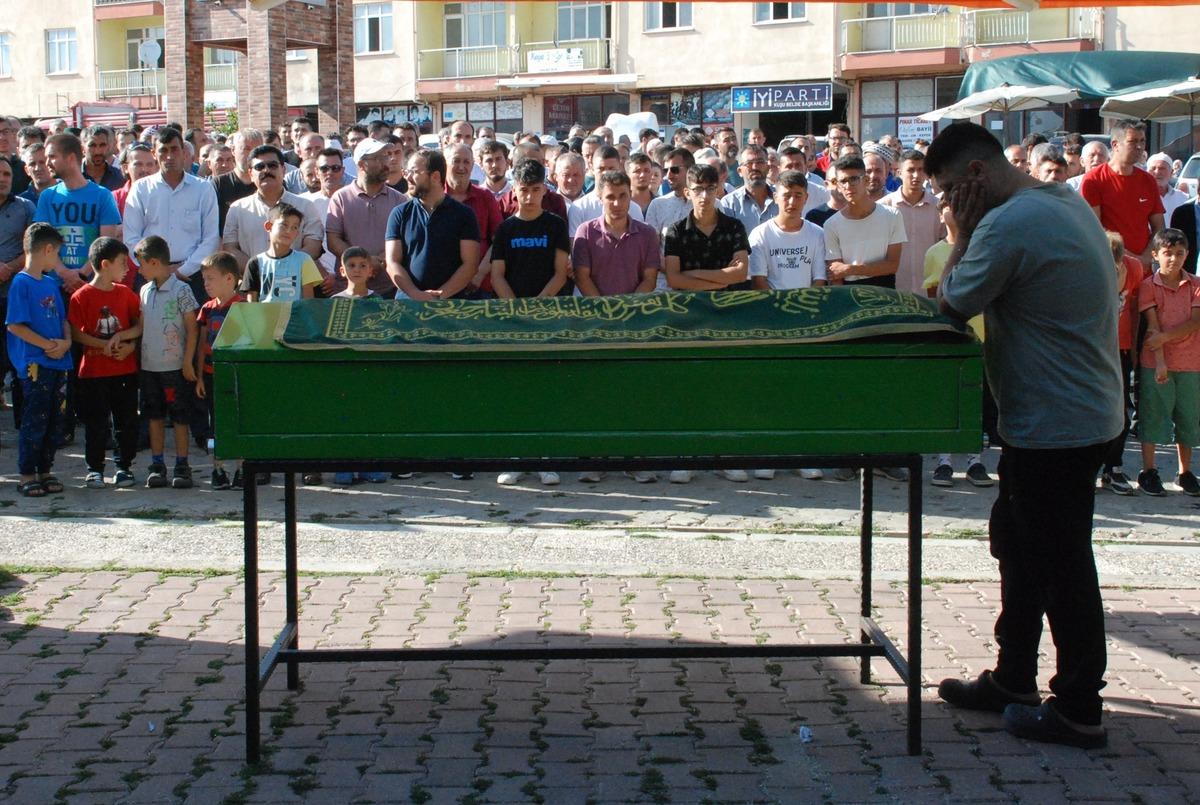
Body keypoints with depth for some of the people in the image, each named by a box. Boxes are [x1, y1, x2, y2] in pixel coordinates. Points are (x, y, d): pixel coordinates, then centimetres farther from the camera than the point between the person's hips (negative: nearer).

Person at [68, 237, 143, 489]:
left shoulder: (126, 293, 7)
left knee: (127, 421, 5)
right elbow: (76, 334, -9)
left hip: (125, 369, 3)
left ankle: (124, 466, 16)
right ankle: (94, 469, 12)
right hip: (93, 371, -3)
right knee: (95, 423, 2)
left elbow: (141, 325, 6)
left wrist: (123, 338, -11)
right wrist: (105, 345, -16)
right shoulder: (81, 297, -6)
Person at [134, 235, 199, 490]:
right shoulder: (145, 291, 10)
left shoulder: (181, 290, -8)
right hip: (149, 365, 6)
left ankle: (182, 466, 6)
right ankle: (157, 465, 15)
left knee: (179, 417, 0)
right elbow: (141, 327, 16)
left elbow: (192, 329, -8)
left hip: (175, 366, -6)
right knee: (154, 416, 9)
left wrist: (188, 362, -11)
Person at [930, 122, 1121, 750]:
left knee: (1060, 562, -1)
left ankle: (1078, 710, 9)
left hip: (1055, 426, -11)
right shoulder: (1068, 203, 10)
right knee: (1018, 542, 20)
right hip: (1085, 410, 11)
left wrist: (963, 233, -6)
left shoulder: (1009, 224, -23)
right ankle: (1012, 680, 31)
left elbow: (952, 306, -12)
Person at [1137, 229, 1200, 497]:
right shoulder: (1149, 285, -2)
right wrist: (1160, 362, -17)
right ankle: (1148, 472, 8)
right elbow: (1152, 326, -9)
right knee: (1152, 416, 0)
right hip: (1155, 362, -2)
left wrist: (1166, 336, -20)